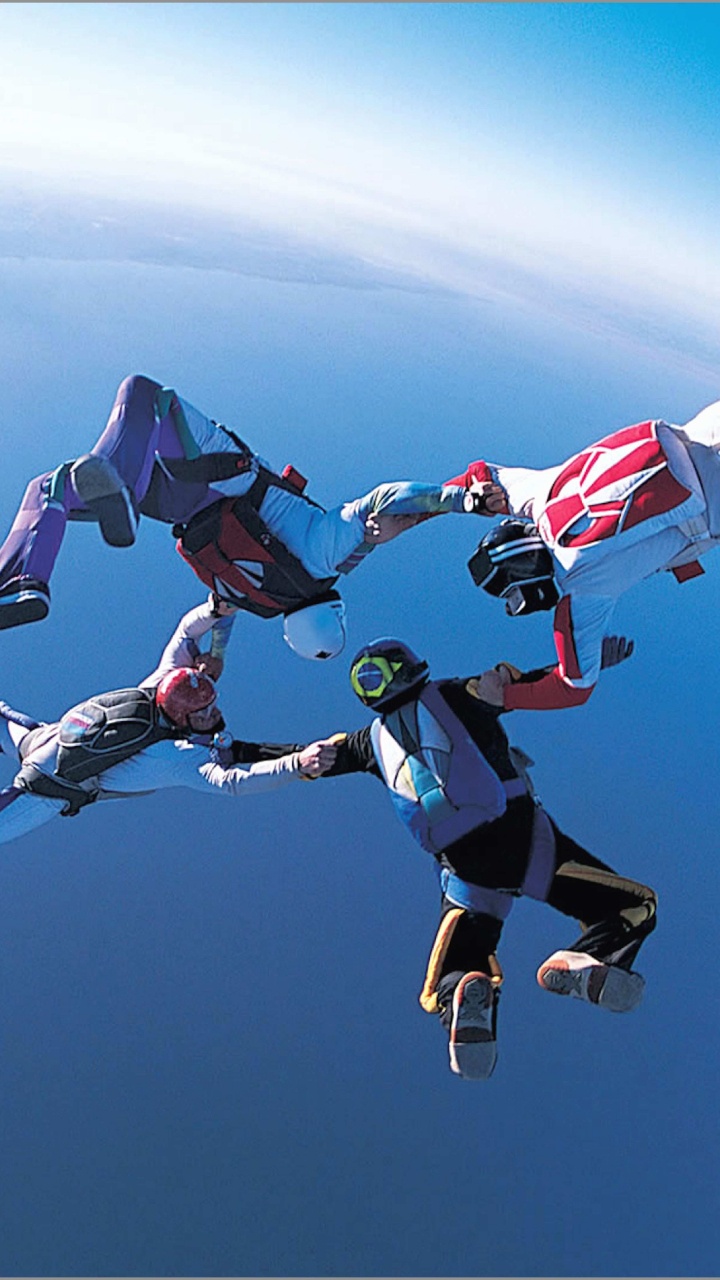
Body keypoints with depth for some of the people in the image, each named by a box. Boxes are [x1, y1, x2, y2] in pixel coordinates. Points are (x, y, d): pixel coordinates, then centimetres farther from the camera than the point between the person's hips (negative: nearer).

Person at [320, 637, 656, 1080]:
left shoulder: (374, 739, 15)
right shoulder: (456, 696, 8)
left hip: (464, 870, 2)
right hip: (520, 836, -2)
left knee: (444, 987, 15)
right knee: (634, 906, 9)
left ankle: (460, 994, -22)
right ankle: (583, 962, -22)